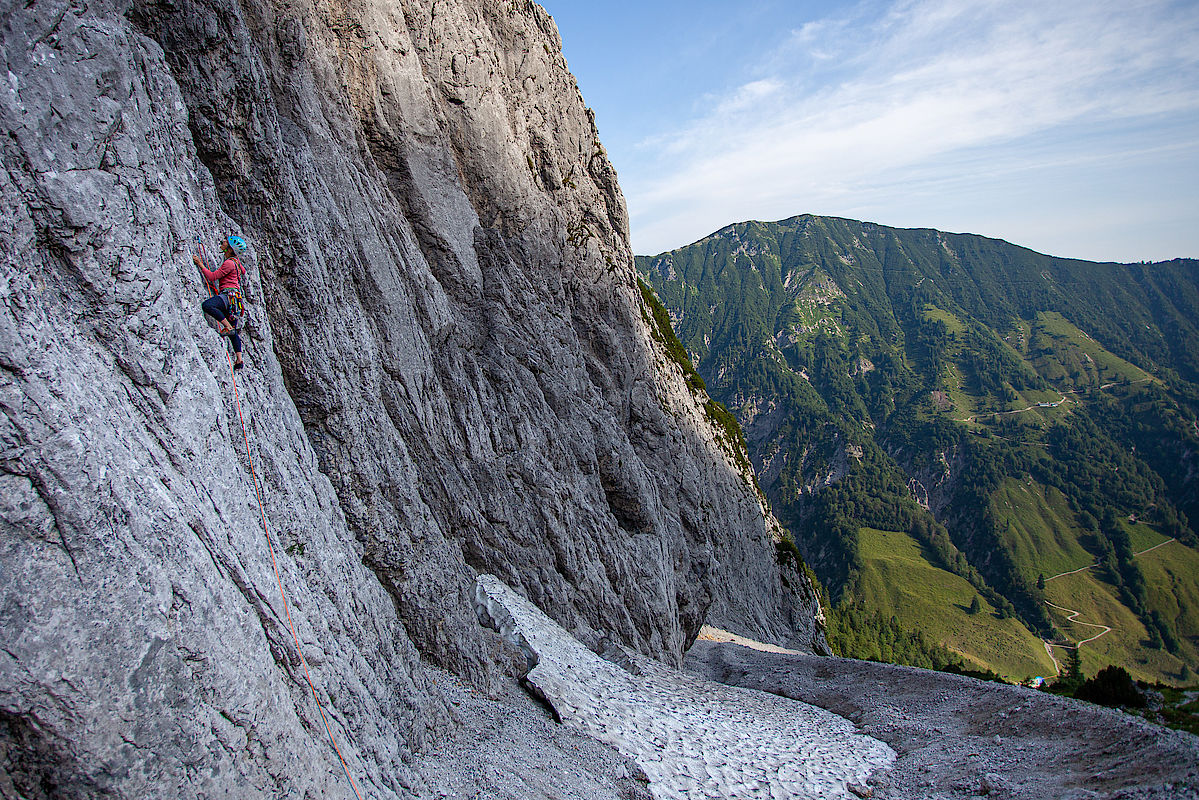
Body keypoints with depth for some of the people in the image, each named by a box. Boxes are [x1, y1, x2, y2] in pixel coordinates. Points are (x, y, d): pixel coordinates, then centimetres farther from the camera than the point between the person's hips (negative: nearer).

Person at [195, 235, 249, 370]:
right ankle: (239, 360, 6)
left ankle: (228, 327, -23)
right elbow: (243, 271, 41)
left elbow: (212, 277, -11)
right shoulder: (235, 260, 19)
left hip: (230, 294, -10)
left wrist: (200, 264, -4)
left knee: (206, 305, -32)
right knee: (233, 333, 9)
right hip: (232, 298, 10)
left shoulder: (229, 263, -10)